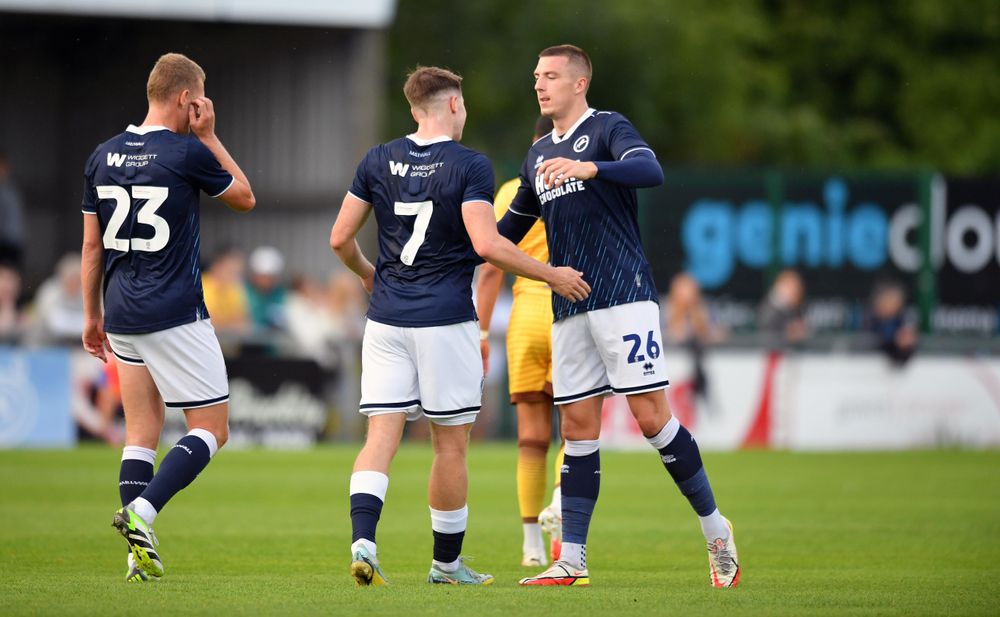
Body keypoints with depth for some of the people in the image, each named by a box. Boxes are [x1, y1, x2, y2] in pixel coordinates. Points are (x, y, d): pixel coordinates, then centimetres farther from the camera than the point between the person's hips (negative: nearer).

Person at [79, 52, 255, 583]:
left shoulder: (103, 157, 7)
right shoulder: (188, 154, -11)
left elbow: (92, 244, 13)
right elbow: (245, 197, 7)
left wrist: (92, 315, 21)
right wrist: (209, 137, 8)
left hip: (121, 317, 6)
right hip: (175, 317, -6)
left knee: (141, 434, 11)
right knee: (211, 429, 1)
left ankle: (139, 551, 3)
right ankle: (140, 512, -17)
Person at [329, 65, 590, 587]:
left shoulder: (378, 161, 6)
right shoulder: (470, 166, -8)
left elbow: (340, 238, 7)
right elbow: (486, 244, -18)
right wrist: (551, 275, -7)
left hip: (386, 319, 4)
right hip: (445, 320, -4)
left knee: (381, 436, 1)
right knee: (450, 444, 7)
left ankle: (362, 540, -20)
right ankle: (446, 563, 15)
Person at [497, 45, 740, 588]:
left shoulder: (608, 128, -2)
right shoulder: (539, 154, 20)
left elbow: (651, 171, -23)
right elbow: (509, 229, 29)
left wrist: (588, 168, -36)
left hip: (622, 296, -7)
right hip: (569, 308, 7)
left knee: (651, 417, -10)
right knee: (577, 428, 4)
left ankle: (716, 532, 3)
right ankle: (572, 560, 4)